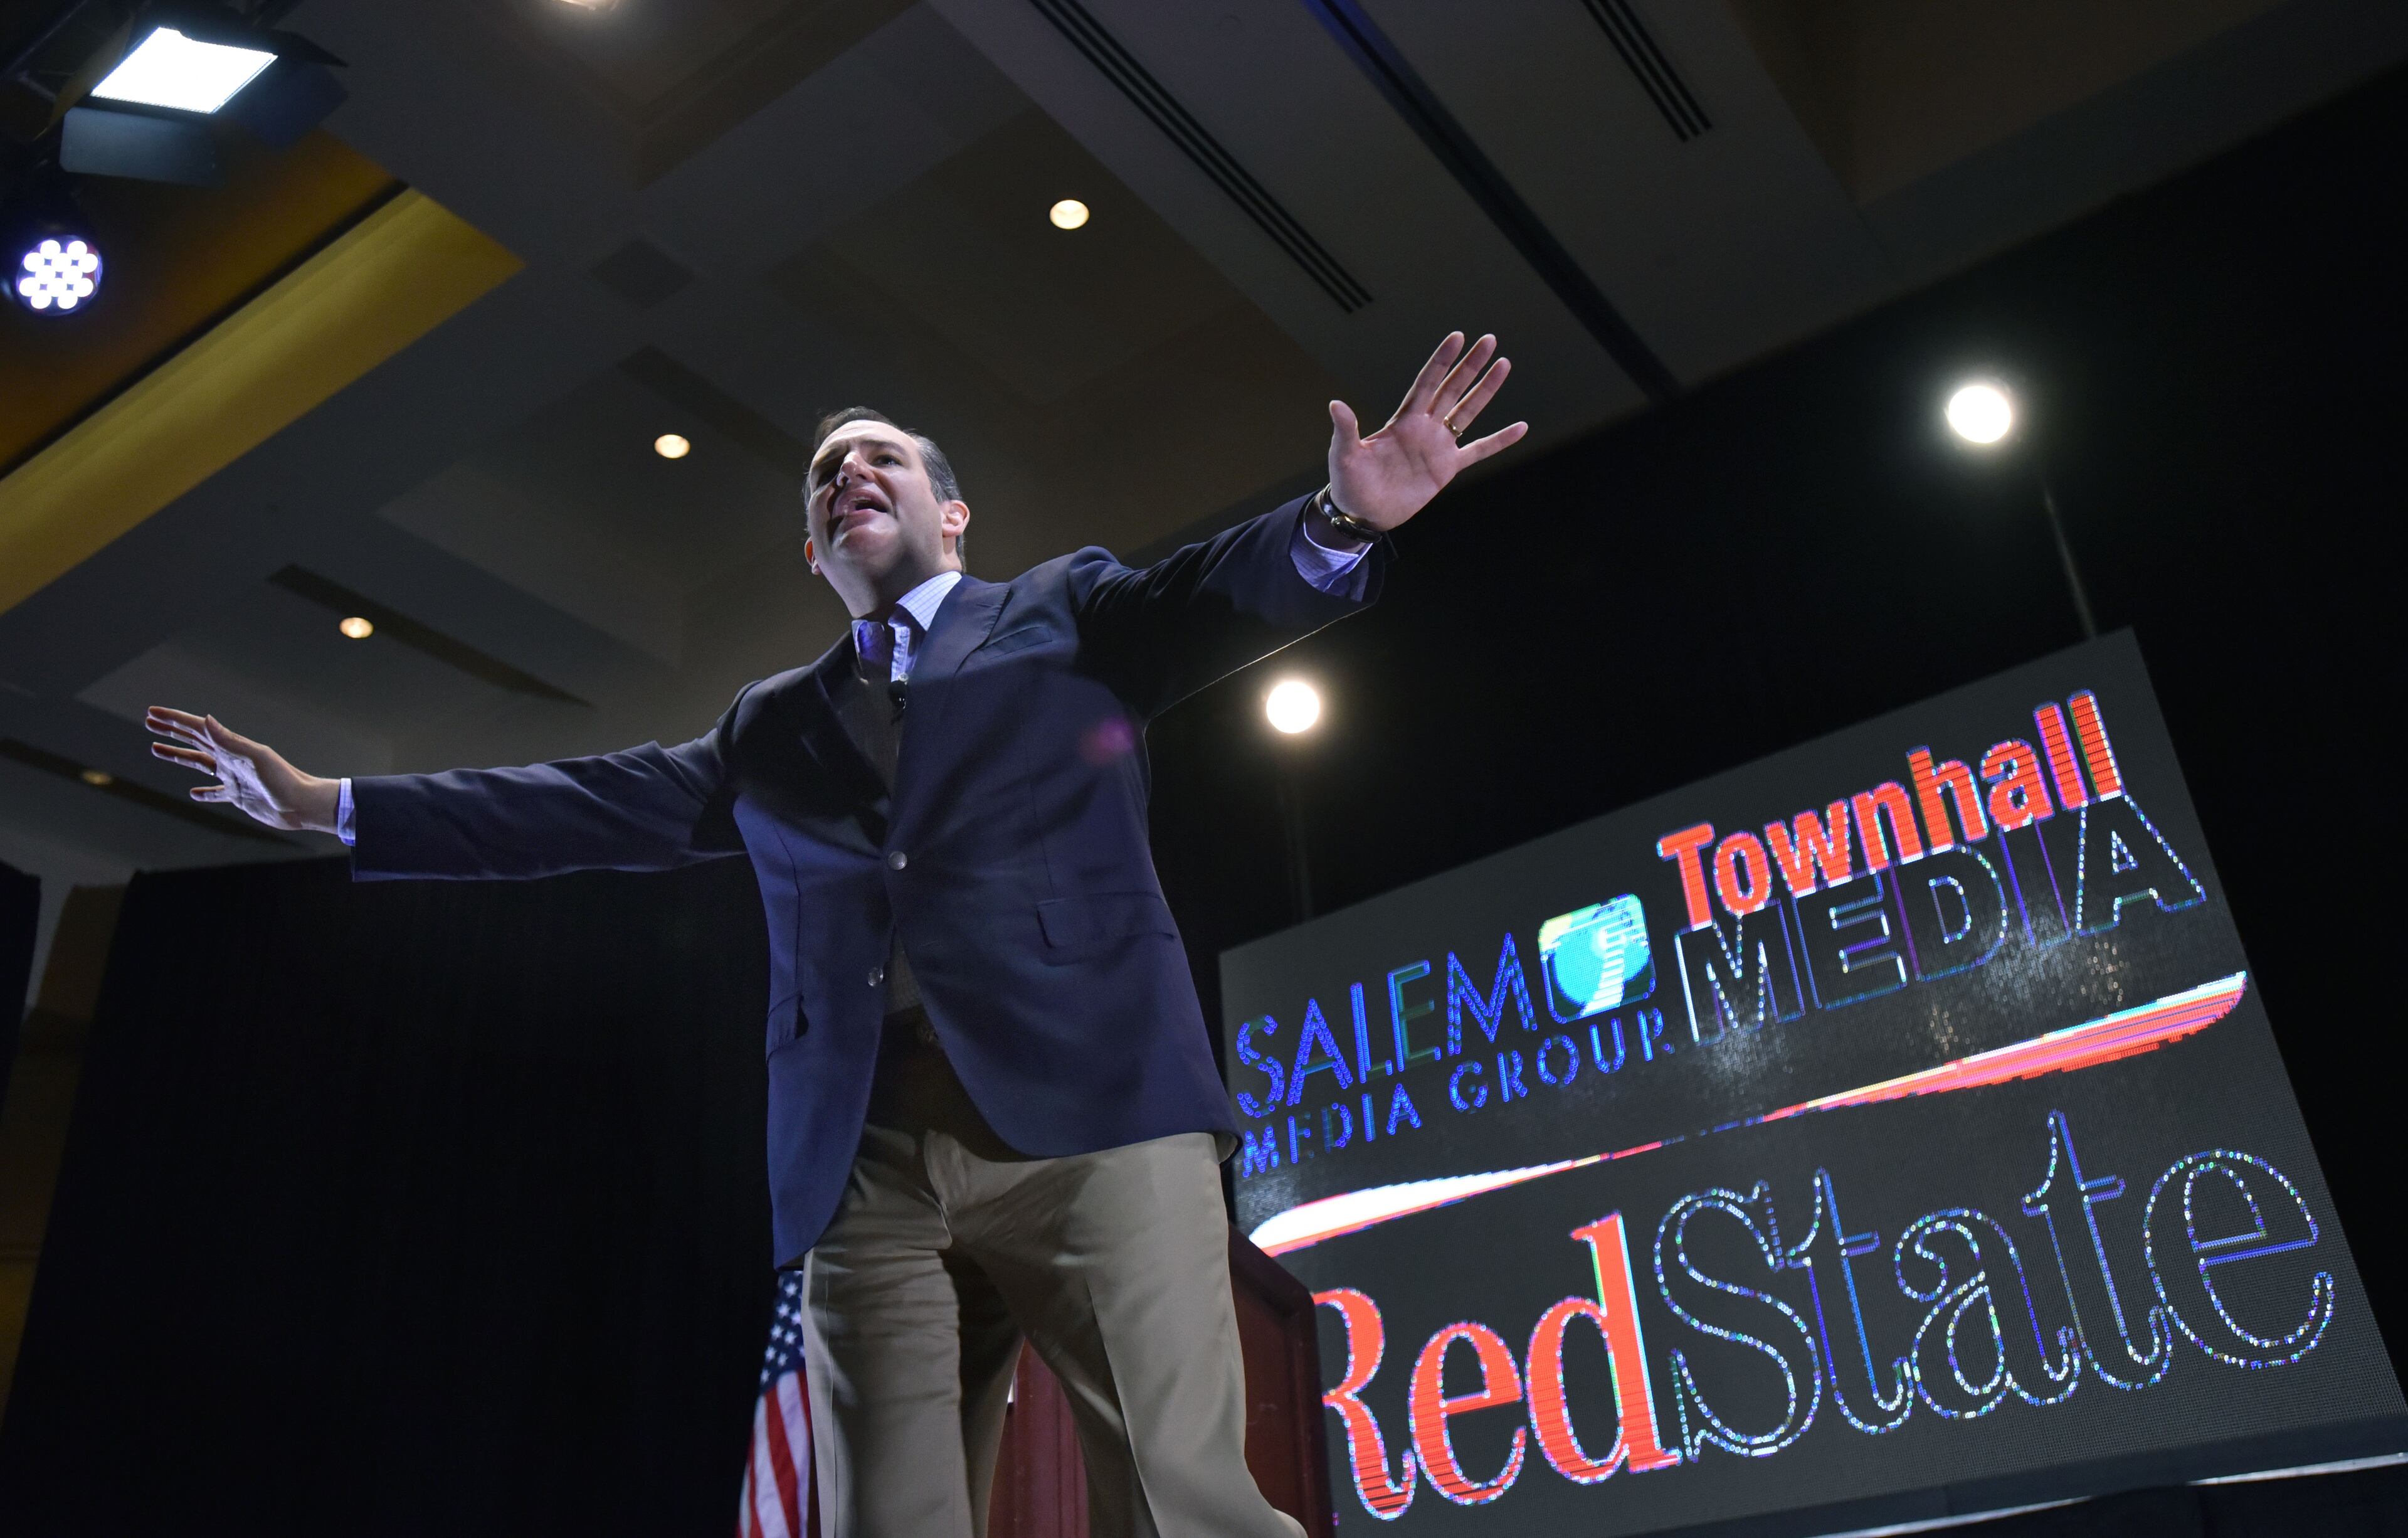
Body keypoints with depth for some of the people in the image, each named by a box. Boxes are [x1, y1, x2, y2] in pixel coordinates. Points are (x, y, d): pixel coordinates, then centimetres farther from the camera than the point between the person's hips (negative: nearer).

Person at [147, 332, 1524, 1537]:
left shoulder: (1066, 613, 17)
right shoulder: (775, 728, 27)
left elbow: (1215, 599, -1)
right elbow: (585, 807, 26)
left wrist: (1341, 522, -24)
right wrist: (327, 803, 23)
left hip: (1088, 1122, -3)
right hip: (870, 1171, 4)